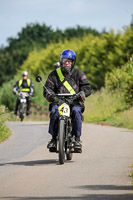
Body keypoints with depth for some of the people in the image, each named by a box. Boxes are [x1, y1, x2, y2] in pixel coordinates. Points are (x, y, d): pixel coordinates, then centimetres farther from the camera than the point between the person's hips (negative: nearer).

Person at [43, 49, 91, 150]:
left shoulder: (78, 73, 11)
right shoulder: (55, 74, 14)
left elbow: (87, 87, 5)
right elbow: (48, 87, 9)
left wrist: (82, 93, -18)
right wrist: (49, 94, -16)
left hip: (75, 102, -1)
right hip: (59, 101, 1)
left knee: (76, 112, -34)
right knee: (54, 112, -31)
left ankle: (77, 138, -24)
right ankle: (54, 138, -20)